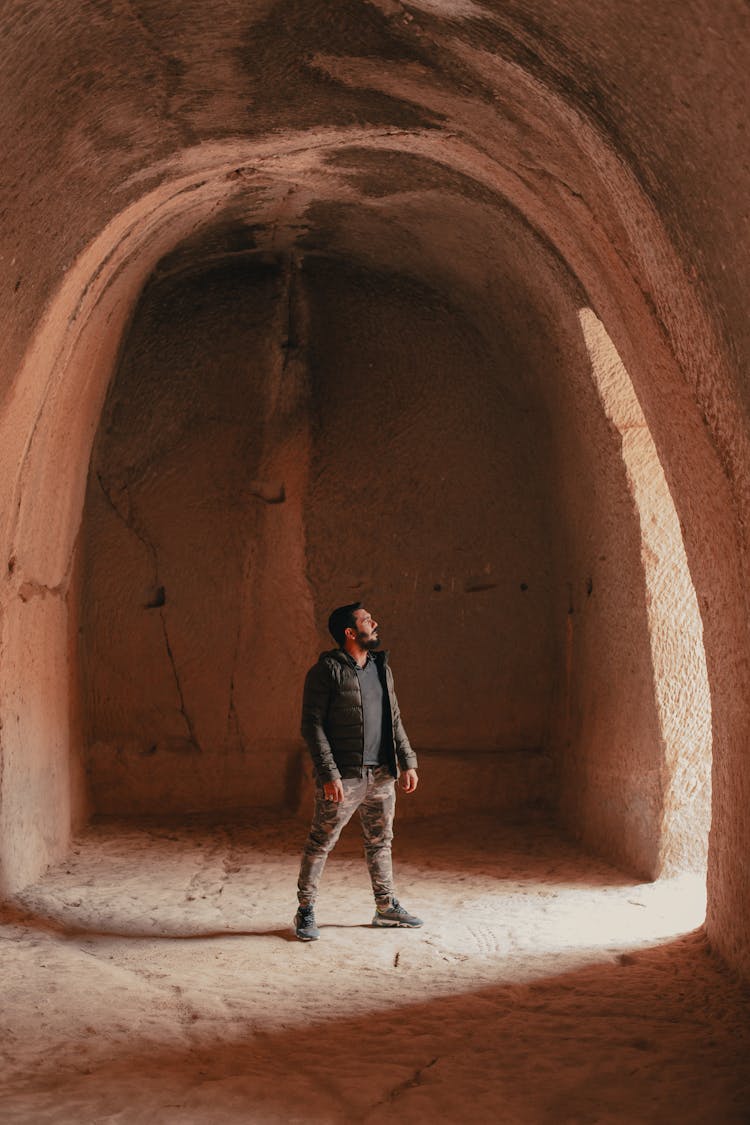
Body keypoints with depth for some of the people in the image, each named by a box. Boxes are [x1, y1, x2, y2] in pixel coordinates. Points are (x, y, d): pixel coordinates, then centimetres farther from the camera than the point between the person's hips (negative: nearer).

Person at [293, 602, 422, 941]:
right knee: (321, 843, 1)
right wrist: (328, 773, -19)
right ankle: (305, 913, 13)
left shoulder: (382, 668, 11)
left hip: (381, 774, 7)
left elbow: (394, 721, 17)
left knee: (380, 841, 15)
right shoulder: (326, 671, -10)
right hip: (343, 778, -7)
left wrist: (407, 762, 10)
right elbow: (312, 725, -13)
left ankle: (386, 907, 28)